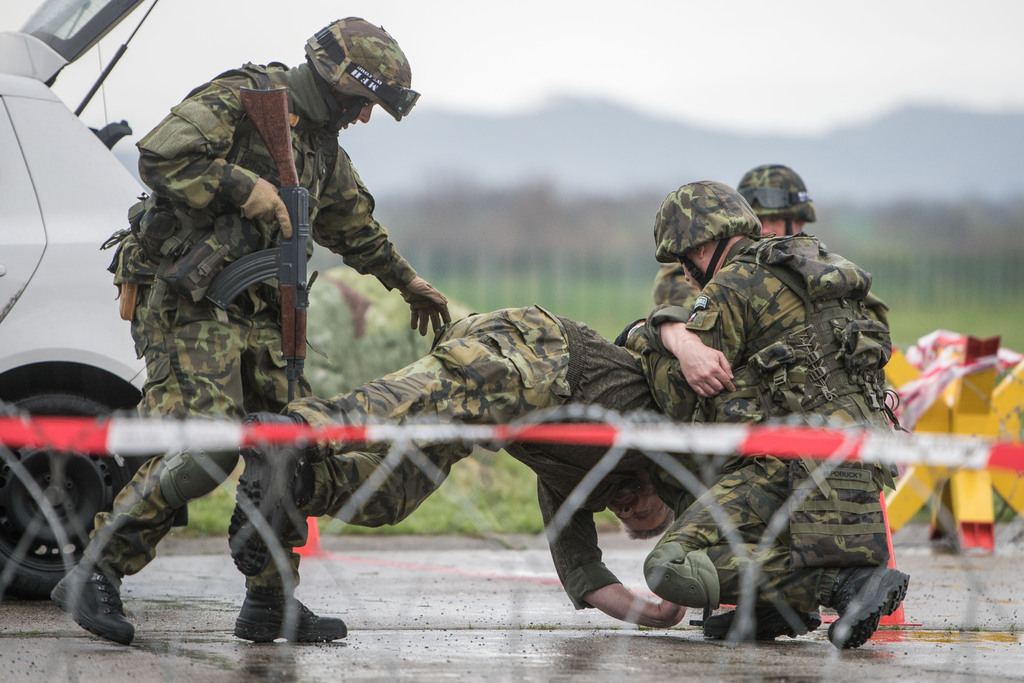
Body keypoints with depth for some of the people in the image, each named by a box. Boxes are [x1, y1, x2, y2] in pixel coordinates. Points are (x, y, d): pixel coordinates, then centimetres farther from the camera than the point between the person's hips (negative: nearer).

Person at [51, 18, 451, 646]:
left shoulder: (322, 147, 19)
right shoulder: (237, 100, -10)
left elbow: (354, 223, 37)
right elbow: (160, 157, -24)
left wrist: (407, 282, 48)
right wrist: (245, 188, -21)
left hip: (253, 312, 9)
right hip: (186, 303, -9)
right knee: (205, 447, -22)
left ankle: (271, 605, 16)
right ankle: (95, 576, -16)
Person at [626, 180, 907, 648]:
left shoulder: (730, 288, -2)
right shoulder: (814, 271, 24)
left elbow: (688, 405, 1)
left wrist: (651, 341, 19)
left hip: (800, 464, -9)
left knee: (671, 569, -14)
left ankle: (845, 583, -20)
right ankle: (784, 606, 14)